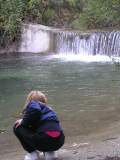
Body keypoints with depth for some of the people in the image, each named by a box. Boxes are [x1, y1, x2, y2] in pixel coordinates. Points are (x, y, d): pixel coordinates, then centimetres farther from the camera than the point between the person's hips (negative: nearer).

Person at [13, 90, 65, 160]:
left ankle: (33, 153, 10)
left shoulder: (33, 104, 10)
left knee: (17, 127, 12)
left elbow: (35, 112, -16)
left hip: (46, 139, -8)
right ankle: (49, 152, 17)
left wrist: (23, 122, 1)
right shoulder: (48, 108, 32)